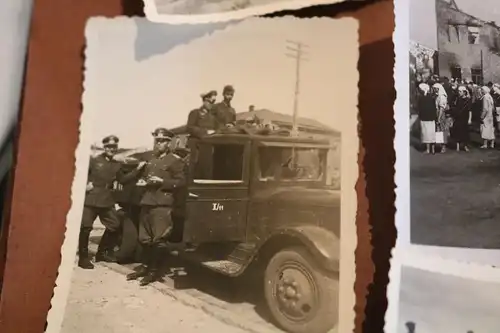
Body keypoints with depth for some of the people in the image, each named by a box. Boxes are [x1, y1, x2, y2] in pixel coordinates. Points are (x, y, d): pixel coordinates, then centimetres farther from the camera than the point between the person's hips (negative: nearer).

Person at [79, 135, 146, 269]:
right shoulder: (94, 160, -3)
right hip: (91, 199, -6)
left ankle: (102, 252, 25)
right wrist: (85, 185, -14)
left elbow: (123, 179, 11)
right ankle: (83, 257, 7)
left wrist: (137, 169, 6)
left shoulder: (117, 165, 13)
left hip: (107, 201, 6)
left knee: (114, 225, 10)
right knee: (86, 227, -5)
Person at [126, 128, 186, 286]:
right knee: (144, 238, 12)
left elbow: (181, 181, -7)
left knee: (159, 239, -4)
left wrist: (162, 181, -17)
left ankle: (154, 271, 4)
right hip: (146, 202, 7)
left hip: (162, 204, -7)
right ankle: (145, 266, 23)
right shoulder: (151, 159, 20)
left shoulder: (175, 160, -2)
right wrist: (142, 181, 10)